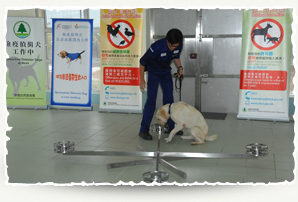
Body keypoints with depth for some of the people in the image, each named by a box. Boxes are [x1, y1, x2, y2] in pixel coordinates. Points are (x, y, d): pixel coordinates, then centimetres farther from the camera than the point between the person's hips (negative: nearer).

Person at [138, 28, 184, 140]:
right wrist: (142, 80, -16)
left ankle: (171, 127, 16)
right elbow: (142, 61, -21)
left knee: (169, 98, 5)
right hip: (153, 71, -5)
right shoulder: (157, 47, -33)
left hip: (166, 72, 5)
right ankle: (144, 130, -9)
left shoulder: (179, 46, -18)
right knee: (151, 99, -13)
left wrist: (179, 67, -7)